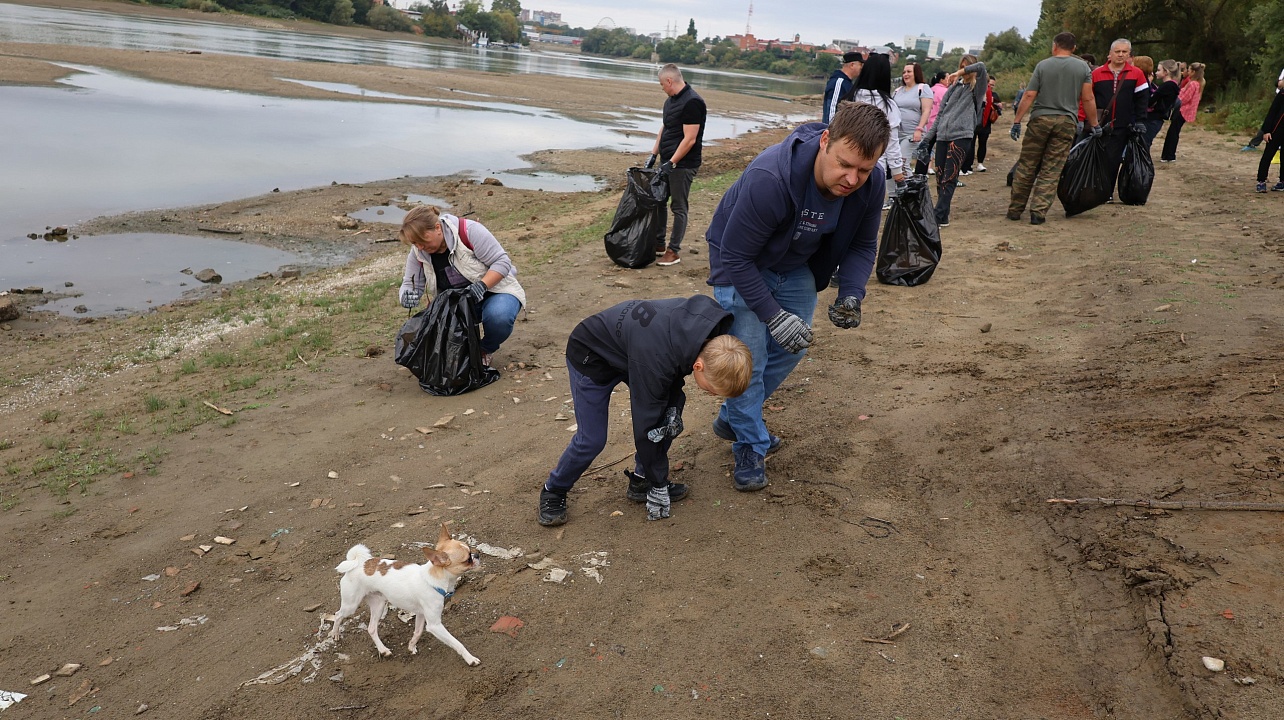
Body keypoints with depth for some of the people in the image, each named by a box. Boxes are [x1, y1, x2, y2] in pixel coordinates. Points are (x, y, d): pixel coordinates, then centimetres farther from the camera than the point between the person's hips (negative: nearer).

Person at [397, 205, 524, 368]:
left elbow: (502, 262, -22)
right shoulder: (418, 252, -9)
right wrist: (407, 295, -27)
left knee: (498, 316, -38)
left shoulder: (469, 231, -24)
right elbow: (410, 283, -3)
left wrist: (482, 285, -37)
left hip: (494, 291, -4)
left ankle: (486, 350, -3)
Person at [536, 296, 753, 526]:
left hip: (629, 345, 7)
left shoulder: (714, 332, -23)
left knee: (669, 415, -2)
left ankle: (641, 482, 15)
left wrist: (673, 404, -14)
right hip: (591, 355, -7)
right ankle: (553, 491, 17)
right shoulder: (654, 363, -42)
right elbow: (646, 426, -29)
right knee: (592, 439, -7)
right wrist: (658, 486, -18)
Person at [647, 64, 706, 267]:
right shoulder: (671, 100, 12)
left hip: (683, 164, -9)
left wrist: (672, 163, -21)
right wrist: (654, 154, 16)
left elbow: (689, 139, -21)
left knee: (678, 207, -2)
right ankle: (658, 243, 25)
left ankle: (674, 251, 5)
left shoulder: (692, 103, -18)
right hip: (667, 161, 10)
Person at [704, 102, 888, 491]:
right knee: (750, 359, -9)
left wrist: (851, 295, -25)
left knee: (792, 348, 13)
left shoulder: (870, 184, -23)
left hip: (796, 266, 6)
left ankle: (732, 419, 34)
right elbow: (735, 257, -32)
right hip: (742, 265, -6)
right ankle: (750, 446, 13)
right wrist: (773, 316, -33)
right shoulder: (769, 178, -40)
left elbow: (862, 246, -7)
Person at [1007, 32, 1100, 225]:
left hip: (1040, 119, 0)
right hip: (1067, 122, 1)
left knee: (1026, 166, 7)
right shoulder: (1083, 67, 4)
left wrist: (1017, 121, -1)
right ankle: (1038, 212, -3)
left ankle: (1015, 209, 12)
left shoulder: (1043, 65, 2)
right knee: (1051, 171, 2)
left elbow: (1029, 96, -4)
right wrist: (1094, 125, 8)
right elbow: (1088, 99, 0)